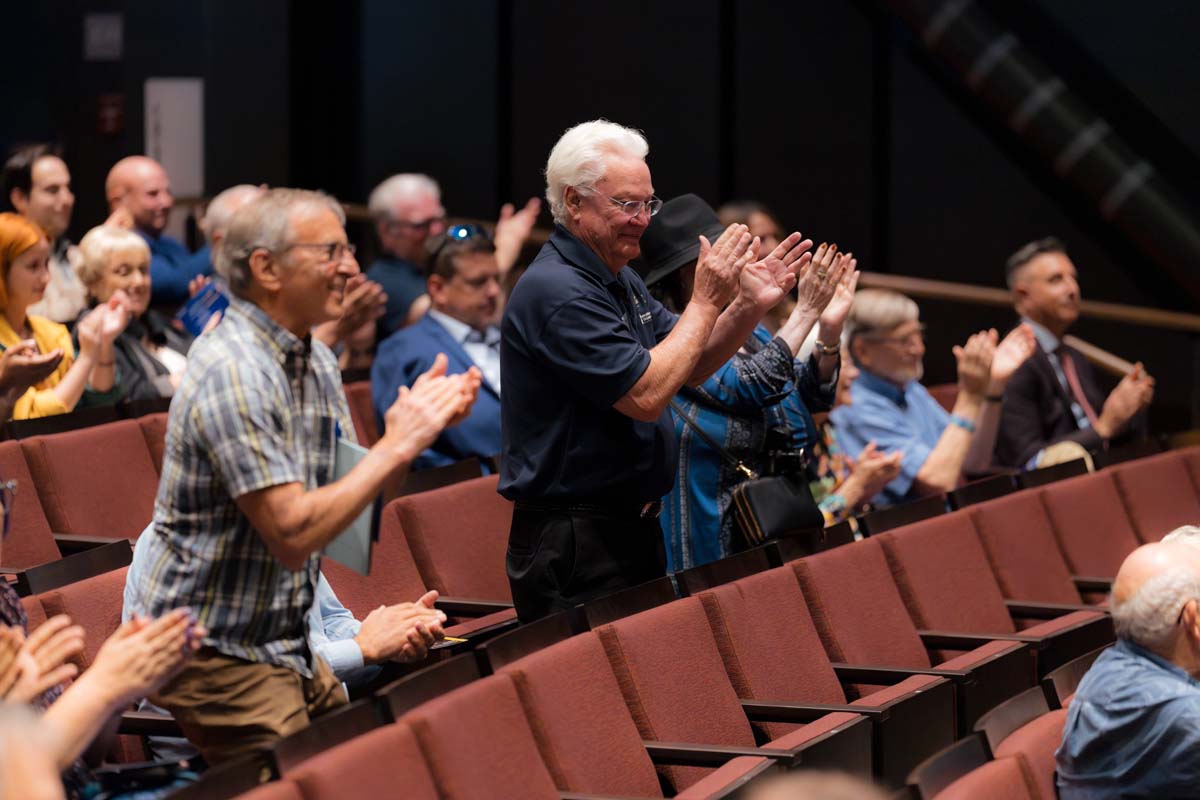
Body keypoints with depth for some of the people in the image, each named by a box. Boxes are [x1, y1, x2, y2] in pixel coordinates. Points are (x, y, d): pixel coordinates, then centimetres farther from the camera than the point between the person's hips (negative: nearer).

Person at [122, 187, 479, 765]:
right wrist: (397, 445, -21)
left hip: (283, 645, 9)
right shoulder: (234, 373, -22)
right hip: (213, 653, -9)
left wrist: (420, 424, -4)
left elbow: (349, 492, 11)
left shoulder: (316, 361, 9)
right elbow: (292, 533, -27)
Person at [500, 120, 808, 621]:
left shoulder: (619, 279, 14)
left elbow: (690, 368, 17)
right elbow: (645, 395, -25)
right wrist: (705, 302, -18)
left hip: (632, 530, 10)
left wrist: (749, 306, 2)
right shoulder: (556, 292, -20)